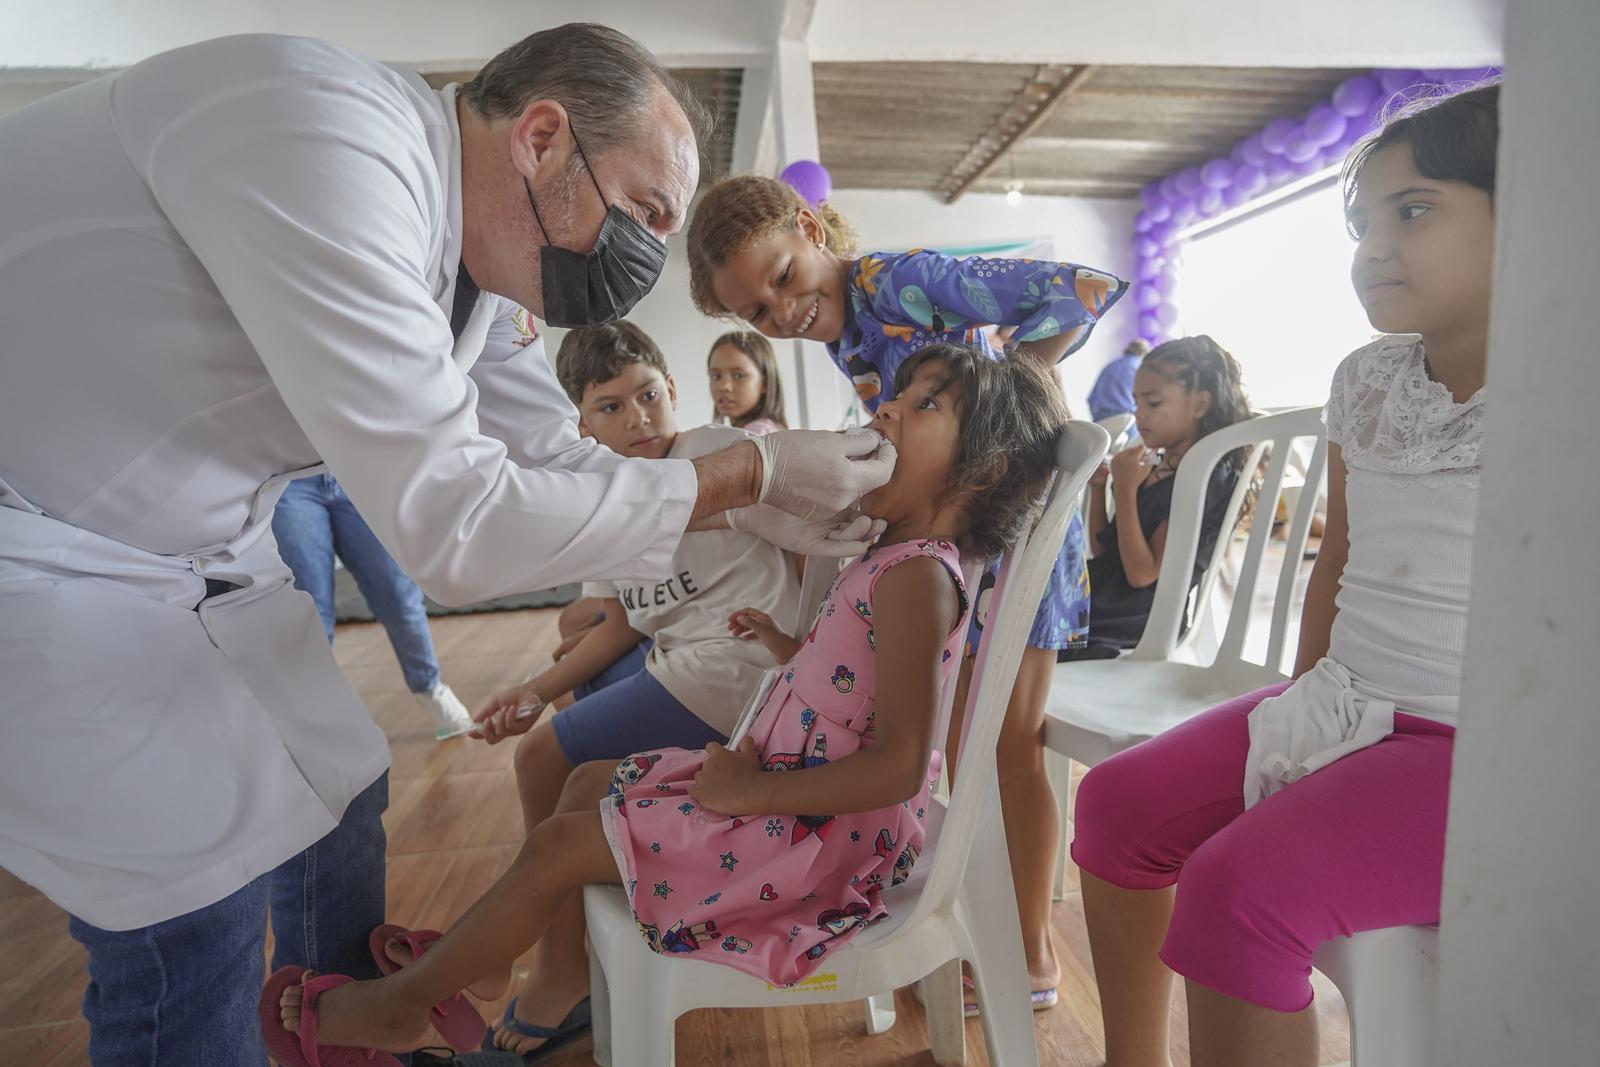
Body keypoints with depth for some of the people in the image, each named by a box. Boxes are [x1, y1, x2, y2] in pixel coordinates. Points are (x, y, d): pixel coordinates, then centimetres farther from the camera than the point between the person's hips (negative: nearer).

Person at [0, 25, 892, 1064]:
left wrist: (756, 508, -1)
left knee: (337, 791, 12)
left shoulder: (473, 257, -2)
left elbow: (555, 459, 6)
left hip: (186, 545, 8)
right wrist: (747, 471, -24)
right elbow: (456, 523, -33)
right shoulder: (324, 134, -30)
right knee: (198, 901, -7)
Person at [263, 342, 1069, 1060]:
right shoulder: (890, 555, 7)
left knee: (557, 847, -6)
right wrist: (783, 643, 3)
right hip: (775, 777, 10)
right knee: (588, 784, 18)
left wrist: (752, 792, -22)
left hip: (817, 830, -10)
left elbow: (900, 765, -30)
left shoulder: (916, 574, -24)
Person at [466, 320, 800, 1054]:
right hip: (672, 655, 9)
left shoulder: (720, 449, -12)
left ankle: (565, 965, 13)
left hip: (738, 666, -9)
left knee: (544, 758, -6)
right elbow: (621, 627, 11)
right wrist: (539, 691, 1)